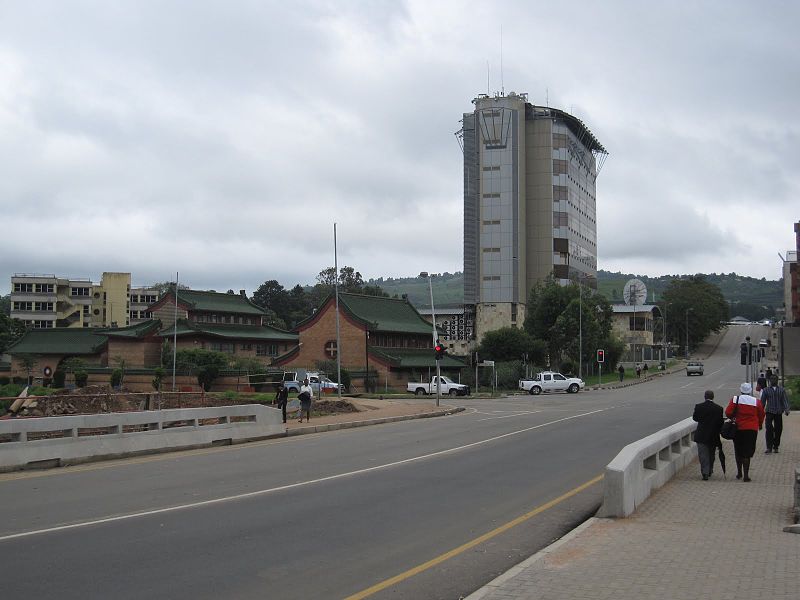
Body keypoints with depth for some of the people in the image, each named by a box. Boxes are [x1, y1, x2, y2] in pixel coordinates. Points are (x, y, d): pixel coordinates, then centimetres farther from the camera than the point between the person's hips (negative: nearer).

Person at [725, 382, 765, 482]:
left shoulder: (735, 399, -5)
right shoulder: (756, 401, -2)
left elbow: (728, 413, -11)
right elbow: (761, 415, 8)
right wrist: (760, 425, 25)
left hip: (738, 428, 0)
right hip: (752, 429, 0)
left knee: (738, 452, 15)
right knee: (747, 453, 0)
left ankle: (739, 472, 25)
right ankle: (746, 475, -5)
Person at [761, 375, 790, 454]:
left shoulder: (781, 390, 10)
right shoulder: (766, 390, 8)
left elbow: (785, 400, 2)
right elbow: (762, 401, 10)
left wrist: (786, 410, -12)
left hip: (778, 412, 2)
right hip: (769, 412, -1)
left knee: (778, 430, 5)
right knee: (769, 429, -13)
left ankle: (776, 447, 20)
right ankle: (769, 448, -15)